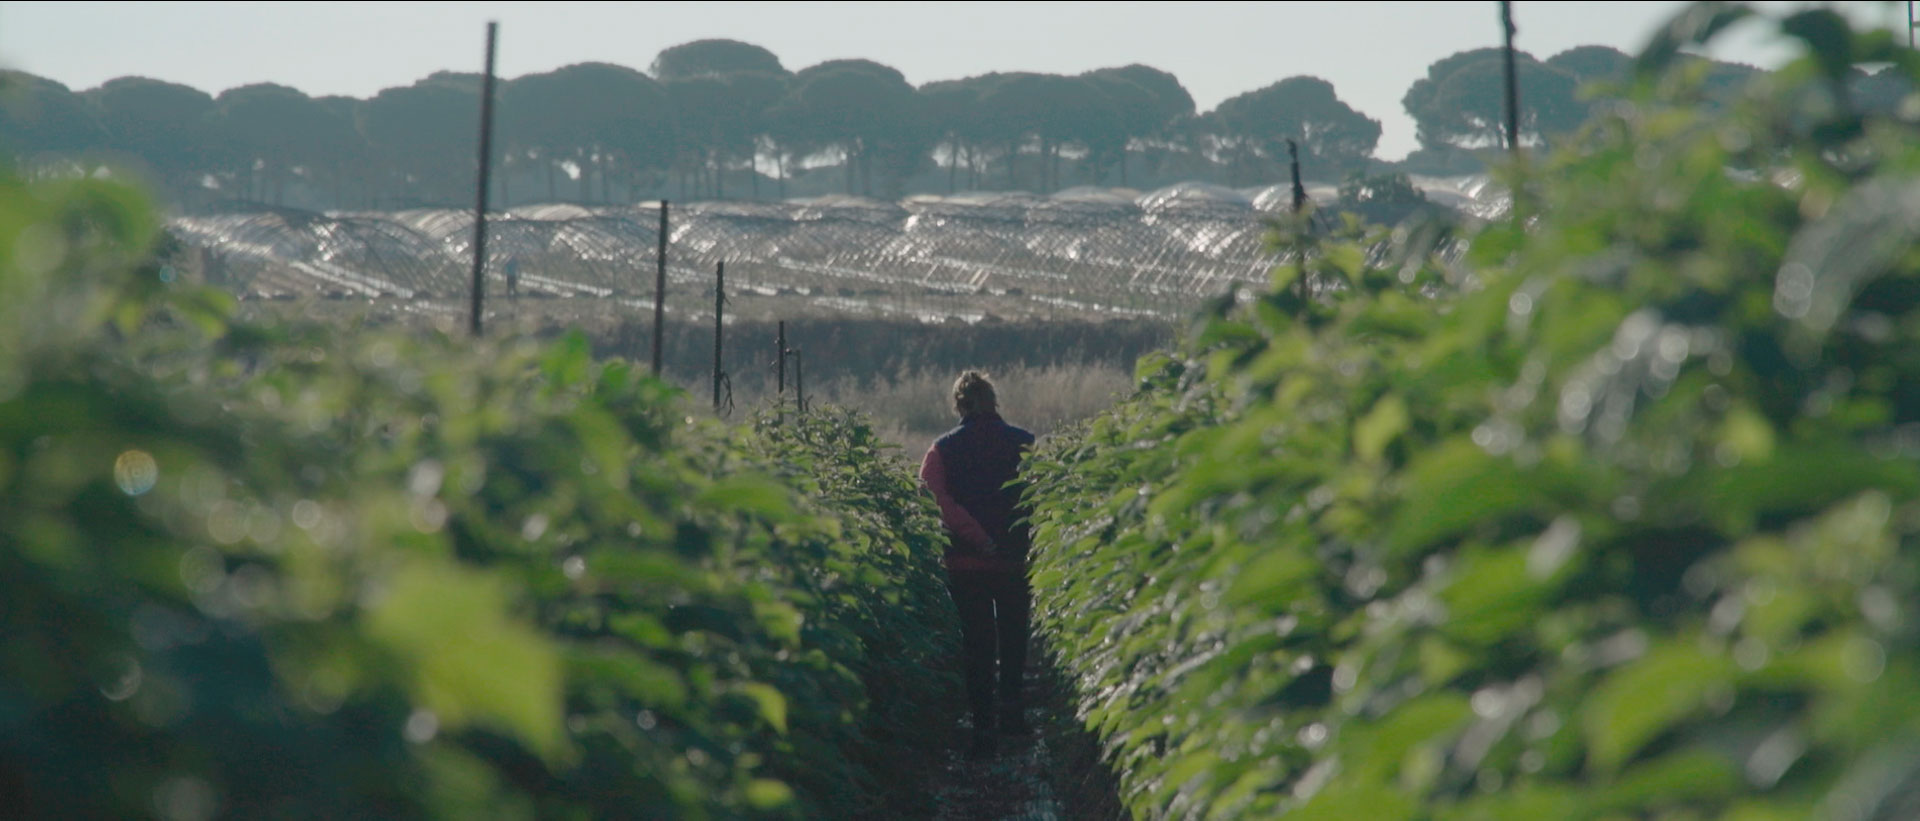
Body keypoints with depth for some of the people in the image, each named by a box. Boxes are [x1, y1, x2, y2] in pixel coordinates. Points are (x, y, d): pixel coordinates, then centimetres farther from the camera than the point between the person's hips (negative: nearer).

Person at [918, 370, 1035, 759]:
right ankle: (1011, 703, 7)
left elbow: (934, 497, -16)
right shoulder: (1023, 443, -1)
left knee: (977, 643, 6)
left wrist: (978, 538, -18)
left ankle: (983, 726, 0)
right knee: (1013, 637, 20)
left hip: (966, 562, 0)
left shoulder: (944, 449, -2)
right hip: (1015, 560, 0)